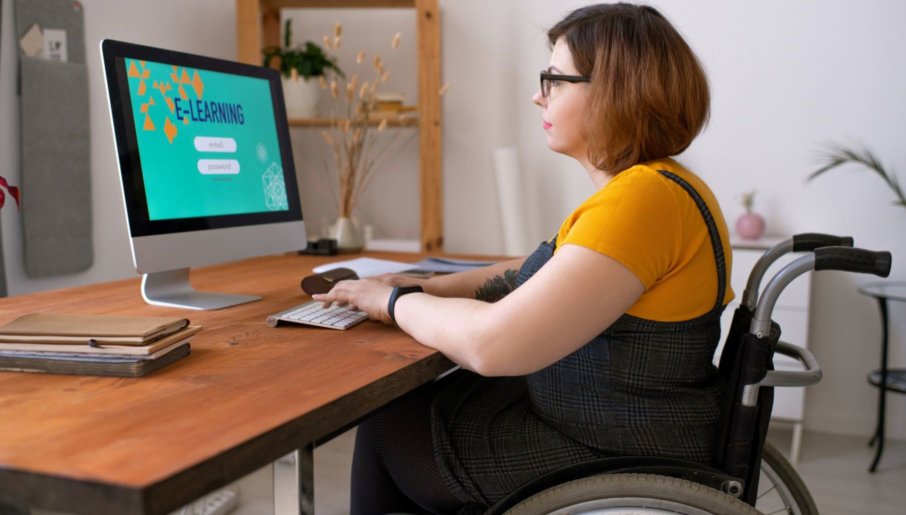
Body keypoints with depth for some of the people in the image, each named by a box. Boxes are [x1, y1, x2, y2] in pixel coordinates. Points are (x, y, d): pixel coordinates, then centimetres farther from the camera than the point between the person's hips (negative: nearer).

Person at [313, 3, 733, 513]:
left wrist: (394, 302, -13)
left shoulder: (641, 198, -26)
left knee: (388, 426, 7)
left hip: (611, 460, -9)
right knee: (418, 404, 18)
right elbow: (546, 271, 17)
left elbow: (491, 343, -32)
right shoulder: (658, 183, 7)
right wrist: (431, 288, 5)